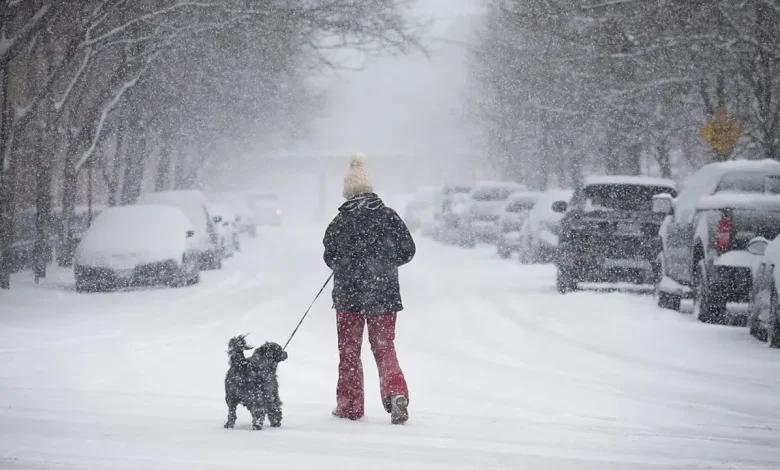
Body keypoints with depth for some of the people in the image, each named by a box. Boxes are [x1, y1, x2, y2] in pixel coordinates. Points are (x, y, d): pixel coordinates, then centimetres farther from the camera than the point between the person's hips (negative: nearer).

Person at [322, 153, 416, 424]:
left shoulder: (341, 222, -9)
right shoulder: (388, 217, -3)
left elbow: (330, 257, -4)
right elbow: (407, 251, 2)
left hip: (348, 293, -2)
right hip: (384, 294, 2)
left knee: (349, 351, 11)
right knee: (385, 349, 9)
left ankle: (349, 405, 14)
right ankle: (396, 393, -15)